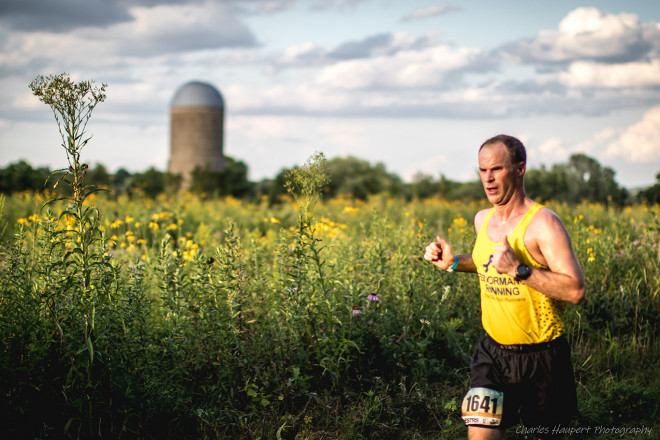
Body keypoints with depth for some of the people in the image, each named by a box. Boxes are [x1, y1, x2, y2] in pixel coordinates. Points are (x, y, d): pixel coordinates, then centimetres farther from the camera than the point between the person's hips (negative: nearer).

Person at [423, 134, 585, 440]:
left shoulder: (543, 223, -18)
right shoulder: (482, 220, 4)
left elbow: (576, 291, -25)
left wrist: (519, 269, -31)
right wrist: (453, 263, 8)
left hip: (541, 355, -5)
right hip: (493, 350, 5)